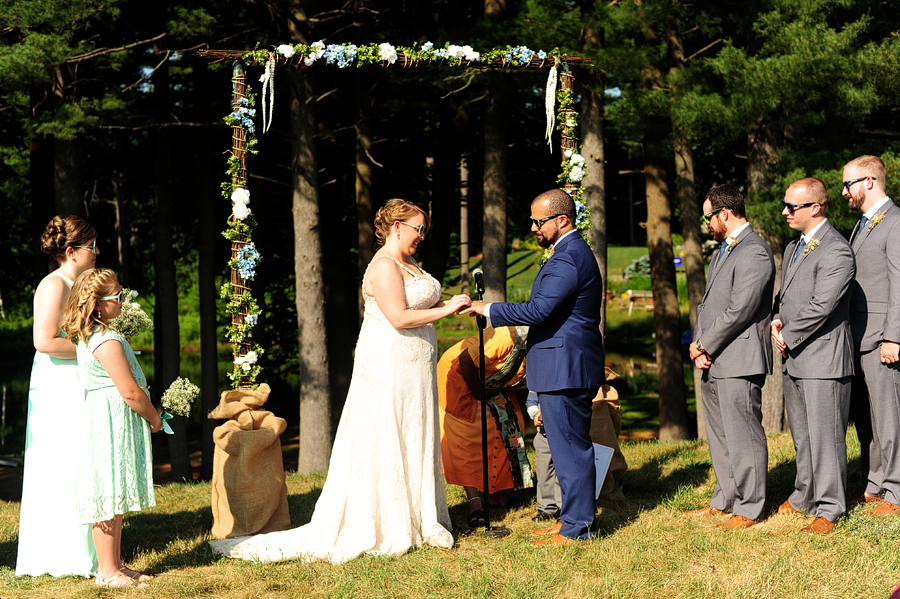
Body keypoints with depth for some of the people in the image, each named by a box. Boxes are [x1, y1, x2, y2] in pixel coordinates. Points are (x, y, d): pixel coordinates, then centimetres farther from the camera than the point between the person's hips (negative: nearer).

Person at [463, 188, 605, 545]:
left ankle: (576, 528, 0)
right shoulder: (574, 251, 17)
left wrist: (487, 310, -17)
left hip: (565, 369, -11)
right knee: (570, 445, 14)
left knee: (569, 446, -5)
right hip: (568, 367, 11)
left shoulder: (567, 258, -18)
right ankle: (575, 517, 21)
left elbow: (538, 311, -24)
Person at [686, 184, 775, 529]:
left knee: (743, 434, -6)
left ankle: (750, 509, 0)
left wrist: (706, 346, -12)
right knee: (719, 434, 17)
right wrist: (698, 344, 4)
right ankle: (726, 499, 27)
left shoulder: (754, 252, -14)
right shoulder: (723, 250, 20)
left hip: (739, 360, -10)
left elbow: (739, 310, -20)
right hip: (713, 362, 10)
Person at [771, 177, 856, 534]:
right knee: (801, 435, 17)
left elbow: (821, 307, -21)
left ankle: (829, 510, 3)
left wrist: (787, 336, -11)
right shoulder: (793, 248, 16)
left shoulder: (836, 252, -16)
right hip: (793, 359, 9)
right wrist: (777, 320, 3)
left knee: (825, 435, -4)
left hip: (823, 358, -9)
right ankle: (805, 497, 29)